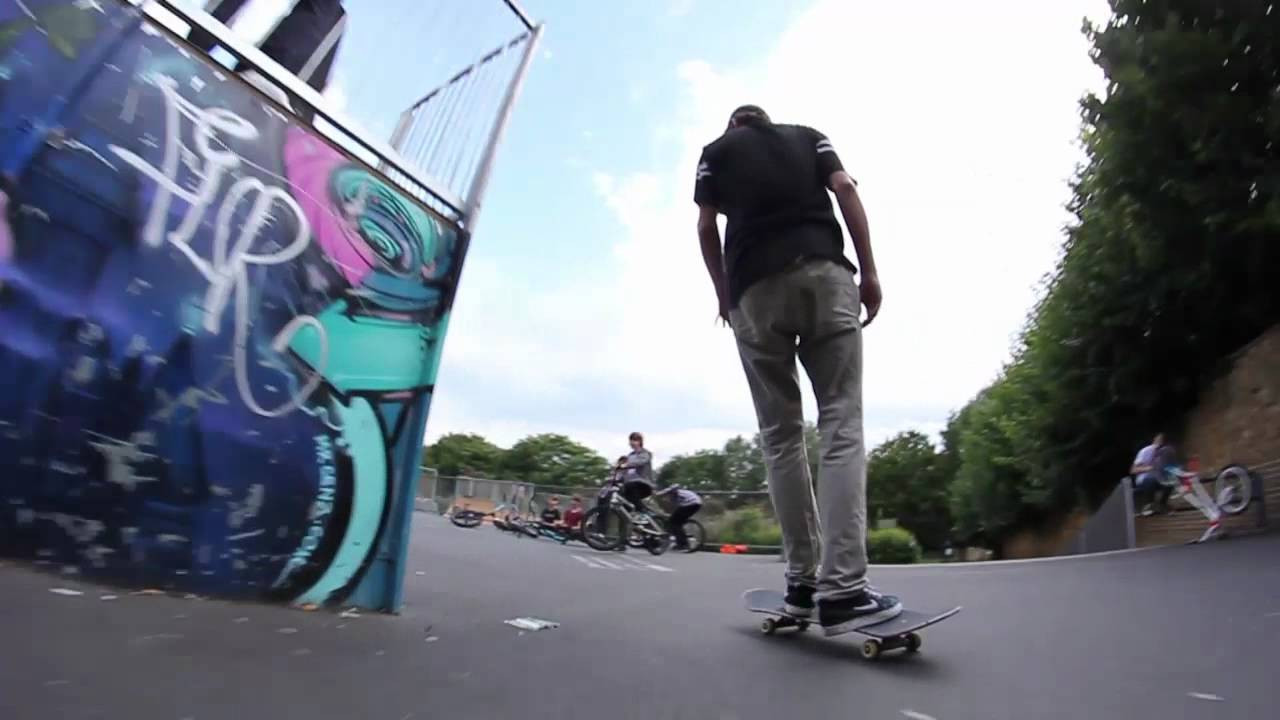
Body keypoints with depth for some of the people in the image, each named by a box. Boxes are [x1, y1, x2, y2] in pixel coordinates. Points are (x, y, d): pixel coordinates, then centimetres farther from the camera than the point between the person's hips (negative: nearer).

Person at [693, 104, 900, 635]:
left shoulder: (717, 150, 24)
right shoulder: (807, 135, 27)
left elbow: (707, 226, 11)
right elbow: (845, 189, 9)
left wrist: (723, 294, 21)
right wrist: (869, 272, 5)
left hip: (755, 289, 0)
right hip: (825, 273, 0)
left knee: (780, 435, 4)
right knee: (840, 427, -7)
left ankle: (802, 580, 6)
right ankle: (841, 589, -15)